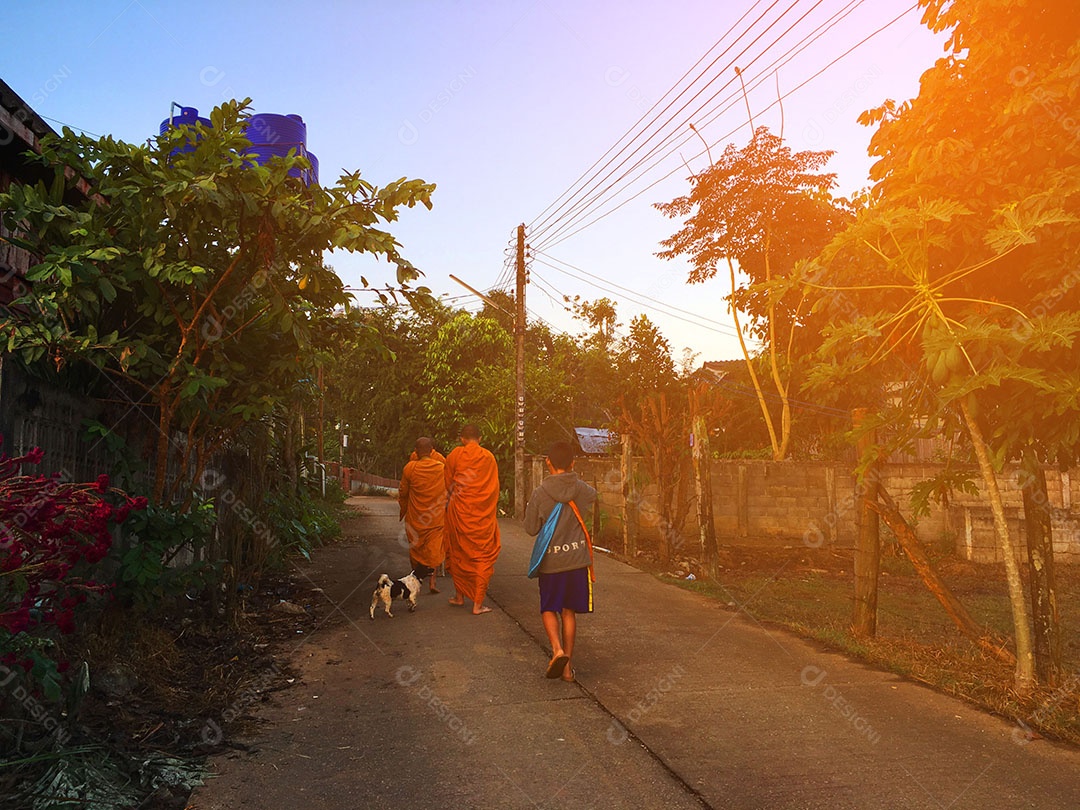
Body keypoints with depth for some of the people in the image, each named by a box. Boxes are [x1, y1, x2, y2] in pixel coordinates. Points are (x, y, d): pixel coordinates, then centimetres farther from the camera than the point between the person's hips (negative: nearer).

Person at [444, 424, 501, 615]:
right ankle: (478, 603, 2)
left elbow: (448, 484, 4)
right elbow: (494, 488, 5)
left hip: (459, 512, 0)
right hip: (484, 513, 0)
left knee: (458, 554, 17)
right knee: (483, 556, 5)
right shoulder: (489, 457, 0)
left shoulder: (455, 455, -2)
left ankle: (459, 596, 27)